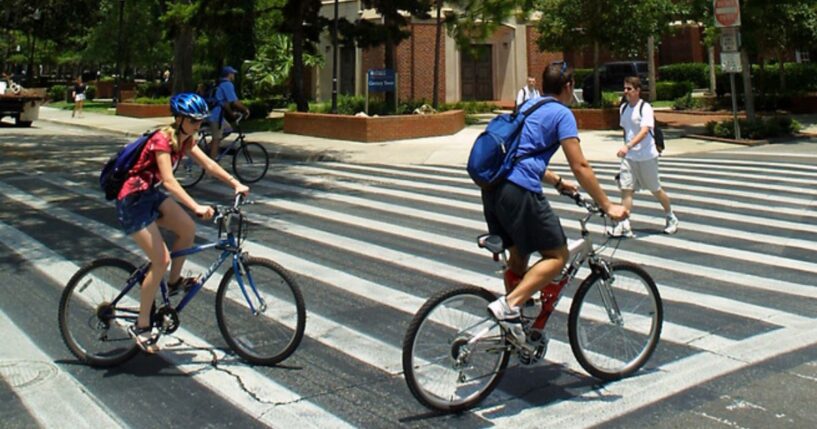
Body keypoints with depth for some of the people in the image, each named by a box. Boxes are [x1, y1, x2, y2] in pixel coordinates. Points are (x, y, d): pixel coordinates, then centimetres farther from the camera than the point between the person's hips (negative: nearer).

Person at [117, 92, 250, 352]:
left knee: (188, 229, -4)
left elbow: (208, 164, 1)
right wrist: (196, 207, -45)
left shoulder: (184, 139, 1)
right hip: (132, 202, -8)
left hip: (151, 195, 8)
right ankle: (141, 326, 0)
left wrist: (236, 184, -9)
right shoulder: (162, 140, -25)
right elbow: (169, 181, -35)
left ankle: (174, 282, 18)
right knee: (161, 260, -11)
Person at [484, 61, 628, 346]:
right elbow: (580, 166, -4)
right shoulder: (562, 113, 2)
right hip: (519, 191, -8)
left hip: (492, 186, 9)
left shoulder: (527, 107, 26)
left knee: (518, 256, 20)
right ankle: (509, 306, -14)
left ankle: (515, 331, 24)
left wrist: (558, 183, 42)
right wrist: (608, 207, 1)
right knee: (557, 256, 2)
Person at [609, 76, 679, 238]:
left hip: (646, 157, -5)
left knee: (655, 190, 9)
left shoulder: (645, 108, -15)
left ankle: (671, 217, 30)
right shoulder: (624, 108, 7)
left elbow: (644, 131, -28)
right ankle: (624, 225, -8)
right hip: (629, 157, 5)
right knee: (626, 189, -6)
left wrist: (628, 146, -41)